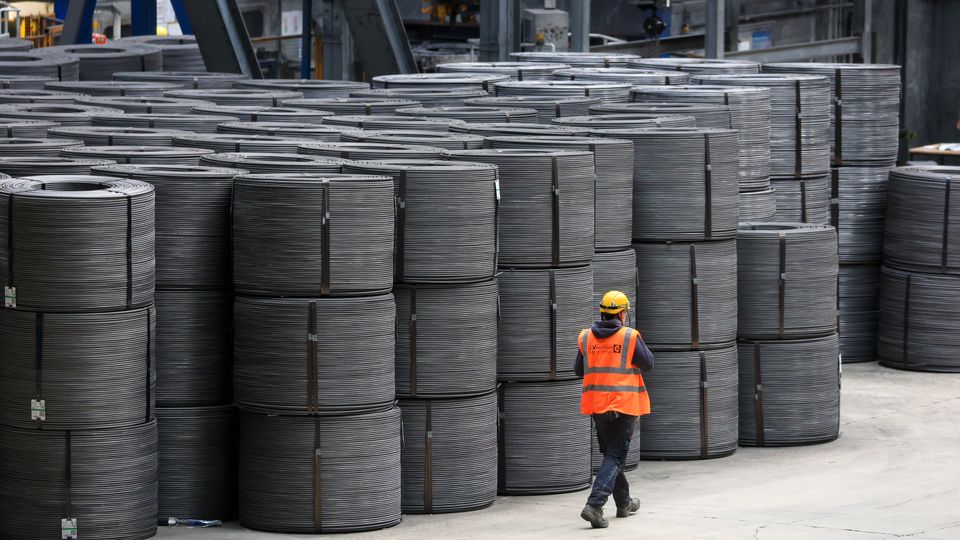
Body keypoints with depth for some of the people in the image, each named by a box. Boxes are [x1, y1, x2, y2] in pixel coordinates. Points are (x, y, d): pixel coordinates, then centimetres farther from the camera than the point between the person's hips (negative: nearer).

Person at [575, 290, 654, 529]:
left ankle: (624, 503, 33)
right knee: (615, 457, -4)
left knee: (611, 454, 20)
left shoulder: (586, 337, 2)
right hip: (624, 405, -5)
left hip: (596, 405, 5)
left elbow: (579, 370, 10)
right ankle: (594, 505, -20)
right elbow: (648, 364, -3)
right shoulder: (630, 337, -10)